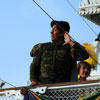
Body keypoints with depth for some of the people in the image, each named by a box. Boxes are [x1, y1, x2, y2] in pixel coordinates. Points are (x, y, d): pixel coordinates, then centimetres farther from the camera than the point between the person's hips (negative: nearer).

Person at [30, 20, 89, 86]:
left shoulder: (68, 48, 9)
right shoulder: (43, 47, 18)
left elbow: (85, 56, -7)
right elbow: (34, 66, 21)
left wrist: (71, 42, -5)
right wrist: (33, 80, 4)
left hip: (61, 86, -1)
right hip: (42, 85, 1)